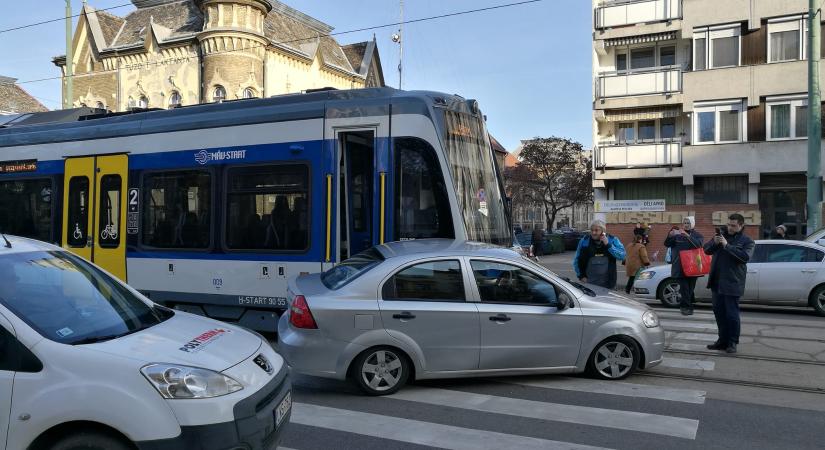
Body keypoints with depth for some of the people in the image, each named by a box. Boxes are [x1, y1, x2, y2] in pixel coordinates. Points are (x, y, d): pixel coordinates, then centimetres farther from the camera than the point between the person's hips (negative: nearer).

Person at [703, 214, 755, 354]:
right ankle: (722, 340, 23)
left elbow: (745, 256, -19)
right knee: (719, 312, 12)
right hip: (717, 282, 5)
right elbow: (706, 250, 11)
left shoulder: (747, 241, -1)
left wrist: (727, 245, -21)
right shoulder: (721, 234, 13)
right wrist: (714, 242, -9)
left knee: (732, 314, -3)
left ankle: (732, 342, 8)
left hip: (732, 283, -5)